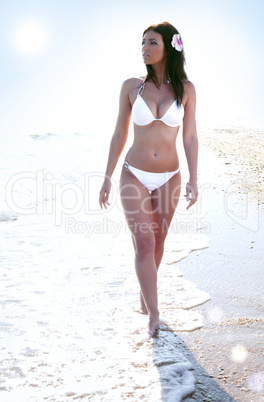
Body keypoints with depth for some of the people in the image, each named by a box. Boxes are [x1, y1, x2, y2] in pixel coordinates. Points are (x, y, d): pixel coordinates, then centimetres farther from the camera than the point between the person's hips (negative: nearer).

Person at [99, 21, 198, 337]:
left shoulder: (185, 89, -1)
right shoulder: (131, 86, -2)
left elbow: (190, 137, 0)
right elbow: (120, 135, 3)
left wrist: (193, 179, -8)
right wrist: (107, 178, 1)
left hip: (168, 178, 2)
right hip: (134, 177, -1)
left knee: (157, 241, 13)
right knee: (144, 244, -8)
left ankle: (144, 294, 36)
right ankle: (154, 317, -2)